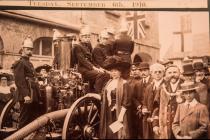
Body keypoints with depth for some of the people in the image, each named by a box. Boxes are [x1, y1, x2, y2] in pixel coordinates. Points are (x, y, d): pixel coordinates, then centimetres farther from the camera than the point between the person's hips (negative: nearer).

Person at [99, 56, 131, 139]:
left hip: (118, 113, -6)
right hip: (108, 114, 6)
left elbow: (126, 102, -14)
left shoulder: (124, 84, -10)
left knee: (117, 133, 0)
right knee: (109, 133, 9)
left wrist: (121, 116, -19)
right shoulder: (109, 83, 11)